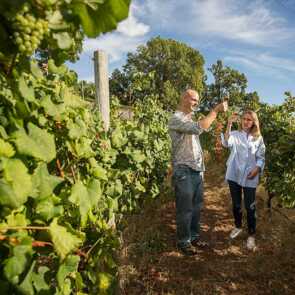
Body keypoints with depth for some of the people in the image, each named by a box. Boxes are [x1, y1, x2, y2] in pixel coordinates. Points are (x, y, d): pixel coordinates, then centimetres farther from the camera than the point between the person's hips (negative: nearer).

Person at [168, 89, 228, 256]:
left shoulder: (190, 119, 17)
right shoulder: (176, 118, -12)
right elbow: (198, 128, -29)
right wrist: (216, 110, -22)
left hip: (197, 170, 9)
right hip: (184, 171, -9)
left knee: (196, 207, 17)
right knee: (185, 209, 4)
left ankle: (194, 236, 33)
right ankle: (184, 242, 21)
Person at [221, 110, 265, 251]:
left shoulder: (258, 138, 4)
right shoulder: (235, 134, -1)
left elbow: (261, 157, 5)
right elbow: (226, 143, -23)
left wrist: (257, 169, -13)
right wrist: (229, 125, -32)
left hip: (250, 177, 0)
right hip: (234, 174, 1)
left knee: (250, 206, 3)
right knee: (236, 204, 15)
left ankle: (251, 235, 19)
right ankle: (238, 226, 37)